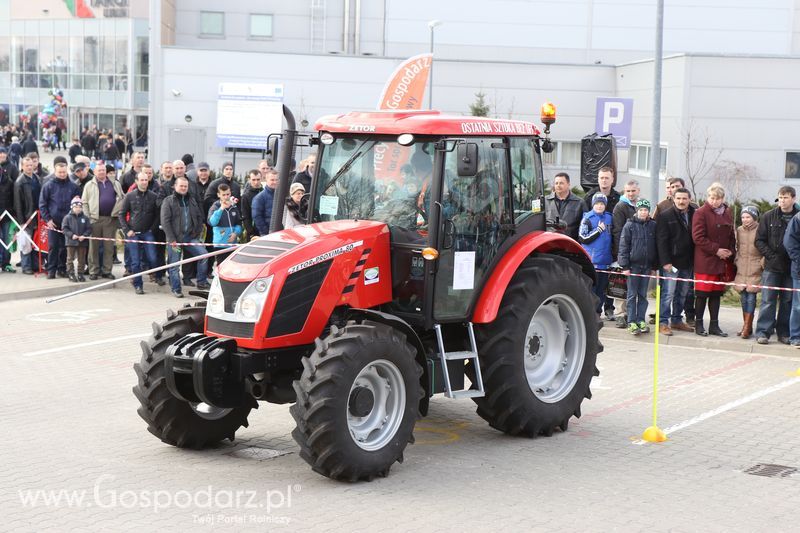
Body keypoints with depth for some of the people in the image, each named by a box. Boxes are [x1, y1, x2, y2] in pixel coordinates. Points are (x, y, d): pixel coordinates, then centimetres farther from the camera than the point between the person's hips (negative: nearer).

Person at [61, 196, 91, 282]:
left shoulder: (85, 218, 2)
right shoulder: (67, 217, -3)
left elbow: (89, 229, 1)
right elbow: (64, 228, -6)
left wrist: (84, 236, -15)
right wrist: (71, 235, -17)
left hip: (82, 242, 2)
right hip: (71, 242, -2)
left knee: (81, 259, 8)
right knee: (70, 259, 2)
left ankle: (80, 274, 17)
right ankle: (71, 274, 7)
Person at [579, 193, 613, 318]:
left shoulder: (609, 218, 12)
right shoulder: (587, 218, -4)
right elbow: (583, 238, -10)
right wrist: (599, 229, -12)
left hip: (605, 260, 5)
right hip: (592, 260, -5)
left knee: (602, 288, 9)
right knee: (591, 287, -6)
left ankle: (597, 312, 16)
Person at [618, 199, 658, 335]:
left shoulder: (653, 226, 6)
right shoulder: (630, 225, -4)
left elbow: (656, 246, 12)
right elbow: (623, 246, -5)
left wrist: (655, 266, 10)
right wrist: (625, 266, -9)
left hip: (647, 265, 3)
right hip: (633, 265, -3)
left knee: (643, 295, 8)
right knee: (632, 295, 1)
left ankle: (641, 320, 14)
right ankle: (631, 322, 3)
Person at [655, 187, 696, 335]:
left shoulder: (694, 215, 7)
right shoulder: (665, 215, -6)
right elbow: (661, 240, -9)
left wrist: (694, 260, 2)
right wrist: (665, 262, -16)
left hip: (687, 262, 5)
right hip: (671, 262, -5)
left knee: (682, 294, 13)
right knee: (668, 293, -6)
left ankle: (677, 320, 23)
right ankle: (663, 323, 0)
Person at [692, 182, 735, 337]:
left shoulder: (727, 213, 11)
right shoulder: (701, 213, -8)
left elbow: (732, 236, 18)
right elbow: (698, 237, -13)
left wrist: (730, 251, 0)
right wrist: (716, 250, -15)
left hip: (722, 261, 6)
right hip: (704, 260, -6)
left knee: (716, 294, 10)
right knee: (702, 293, -2)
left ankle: (714, 325, 16)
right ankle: (698, 324, 8)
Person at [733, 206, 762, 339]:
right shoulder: (739, 230, 9)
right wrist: (737, 262, 12)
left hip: (755, 270, -5)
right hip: (741, 270, 5)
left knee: (751, 296, -9)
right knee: (743, 297, 5)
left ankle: (747, 327, -7)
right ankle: (747, 326, 13)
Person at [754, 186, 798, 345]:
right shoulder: (769, 217, 2)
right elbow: (759, 240, 2)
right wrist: (771, 256, -8)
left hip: (792, 268, 1)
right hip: (772, 267, -1)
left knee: (788, 301, 7)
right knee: (768, 301, -2)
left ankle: (784, 333, 15)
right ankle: (763, 332, 1)